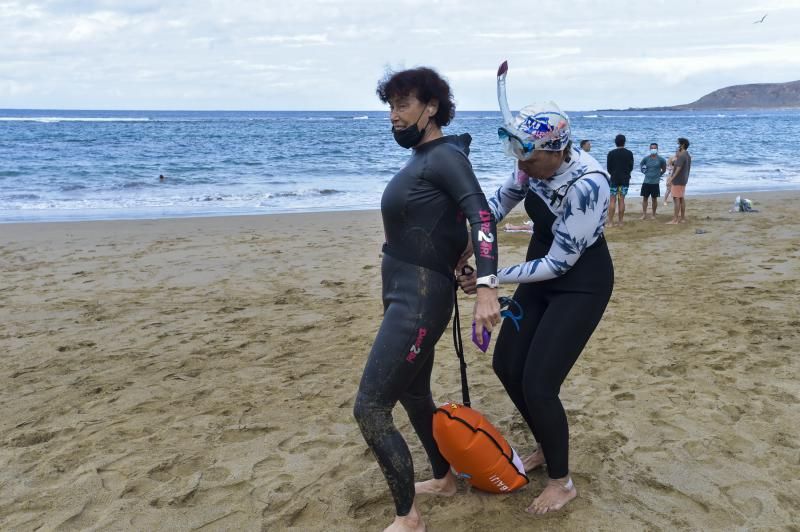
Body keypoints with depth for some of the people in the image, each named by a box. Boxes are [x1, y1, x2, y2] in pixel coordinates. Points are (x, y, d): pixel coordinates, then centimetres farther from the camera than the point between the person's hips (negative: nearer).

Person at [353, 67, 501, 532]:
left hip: (420, 298, -10)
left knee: (370, 409, -10)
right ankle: (444, 478, 42)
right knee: (414, 395, 22)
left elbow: (482, 216, -26)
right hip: (403, 294, 10)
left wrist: (486, 288, -36)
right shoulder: (423, 158, 13)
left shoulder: (445, 156, -14)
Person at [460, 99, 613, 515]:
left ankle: (562, 482, 15)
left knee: (538, 384, -9)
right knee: (506, 365, 12)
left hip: (581, 285, -8)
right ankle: (547, 447, 35)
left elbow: (560, 263, -25)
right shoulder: (536, 164, -10)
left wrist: (493, 278, -20)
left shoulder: (587, 185, -31)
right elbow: (501, 201, 9)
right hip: (542, 274, 8)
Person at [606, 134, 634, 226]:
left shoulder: (611, 153, -5)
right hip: (625, 179, 2)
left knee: (612, 200, 0)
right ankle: (620, 222, 6)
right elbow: (631, 167, 5)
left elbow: (608, 168, -1)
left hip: (614, 179, -2)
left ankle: (611, 222, -4)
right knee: (621, 200, 5)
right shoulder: (629, 153, -1)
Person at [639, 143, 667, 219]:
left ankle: (654, 215, 15)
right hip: (646, 182, 2)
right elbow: (641, 165, 20)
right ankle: (644, 214, 8)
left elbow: (664, 169, 9)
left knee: (654, 199, 5)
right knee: (645, 198, 2)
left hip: (655, 182, -2)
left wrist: (659, 175, 11)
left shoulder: (660, 159, -4)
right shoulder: (646, 158, 2)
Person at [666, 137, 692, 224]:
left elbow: (678, 169, -23)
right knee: (682, 199, 12)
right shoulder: (688, 156, 14)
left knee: (676, 199, -8)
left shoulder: (681, 156, -17)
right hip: (684, 180, 10)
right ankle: (682, 218, 16)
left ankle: (675, 219, -8)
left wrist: (671, 179, -25)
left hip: (678, 181, -10)